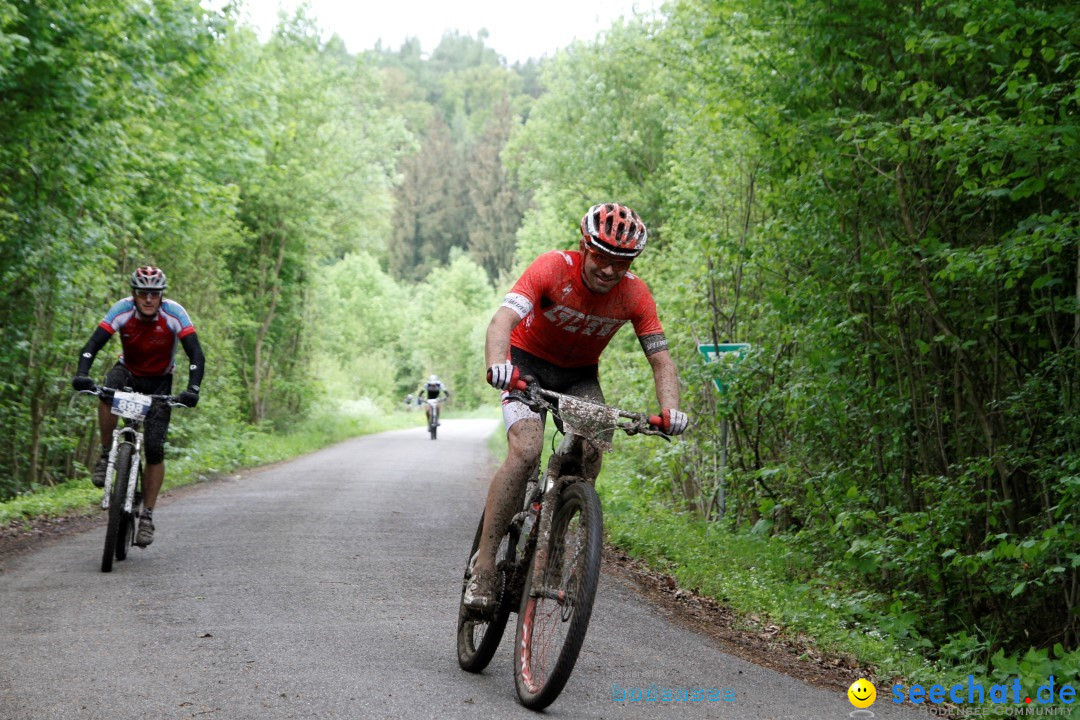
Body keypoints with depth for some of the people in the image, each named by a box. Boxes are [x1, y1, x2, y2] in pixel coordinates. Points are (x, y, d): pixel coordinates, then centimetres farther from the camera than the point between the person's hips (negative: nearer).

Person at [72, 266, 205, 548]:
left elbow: (197, 355, -27)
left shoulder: (174, 313, -25)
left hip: (159, 382, -1)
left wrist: (192, 390, -42)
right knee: (108, 392, -37)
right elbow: (92, 345, -27)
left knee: (155, 450, -11)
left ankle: (147, 516, 0)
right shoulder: (122, 310, -23)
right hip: (128, 372, 1)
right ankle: (106, 455, -16)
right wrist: (82, 374, -46)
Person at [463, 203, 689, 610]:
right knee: (525, 451, -25)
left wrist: (670, 410, -36)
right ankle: (484, 565, -19)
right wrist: (497, 364, -61)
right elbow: (503, 319, -40)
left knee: (591, 451, -22)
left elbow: (661, 359, -17)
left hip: (580, 375, 3)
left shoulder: (635, 294, -18)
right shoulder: (552, 269, -28)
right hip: (528, 362, -3)